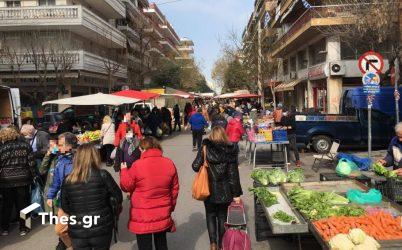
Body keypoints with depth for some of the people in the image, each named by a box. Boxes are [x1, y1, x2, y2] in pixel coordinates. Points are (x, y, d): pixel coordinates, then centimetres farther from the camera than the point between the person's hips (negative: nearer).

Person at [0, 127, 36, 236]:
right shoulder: (25, 145, -2)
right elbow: (31, 162, -2)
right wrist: (34, 176, 7)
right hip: (23, 179, 1)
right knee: (22, 204, 9)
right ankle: (23, 228, 15)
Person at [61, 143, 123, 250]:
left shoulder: (67, 180, -5)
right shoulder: (102, 175, -13)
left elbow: (65, 208, 5)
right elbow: (118, 198, -7)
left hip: (77, 231, 2)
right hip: (101, 228, -2)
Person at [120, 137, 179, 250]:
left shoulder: (138, 165, -17)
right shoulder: (169, 163, -3)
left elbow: (126, 186, -5)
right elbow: (175, 188, 6)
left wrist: (124, 170, 12)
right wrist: (171, 207, 19)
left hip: (143, 216, -4)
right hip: (163, 214, 4)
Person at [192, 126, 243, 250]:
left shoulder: (205, 149, -9)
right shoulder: (230, 151, -10)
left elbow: (195, 166, -11)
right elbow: (233, 175, -10)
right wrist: (236, 194, -4)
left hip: (209, 190, 0)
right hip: (224, 191, 0)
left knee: (211, 216, 19)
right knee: (223, 217, 17)